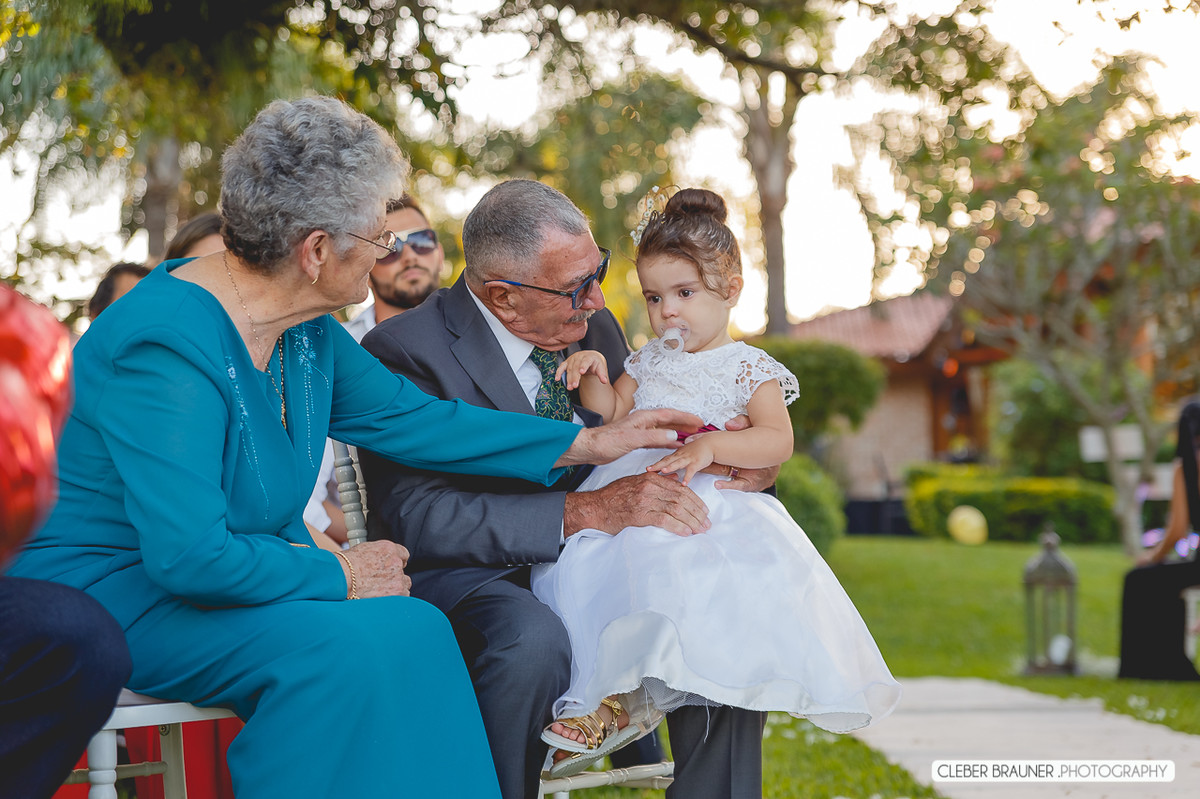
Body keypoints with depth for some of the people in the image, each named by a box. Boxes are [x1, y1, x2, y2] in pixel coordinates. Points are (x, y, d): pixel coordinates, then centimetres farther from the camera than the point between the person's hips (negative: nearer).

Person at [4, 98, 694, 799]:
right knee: (347, 648, -28)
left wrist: (589, 443, 12)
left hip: (248, 573, 9)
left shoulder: (308, 334, 1)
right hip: (107, 598, -8)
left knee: (414, 630, -13)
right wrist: (339, 575, -19)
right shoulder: (167, 348, -27)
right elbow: (189, 556, -31)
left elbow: (416, 420, 11)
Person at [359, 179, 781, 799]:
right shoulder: (405, 352, -15)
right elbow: (415, 516, -24)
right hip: (476, 576, -6)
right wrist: (582, 512, -32)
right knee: (533, 642, -37)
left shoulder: (593, 327, 5)